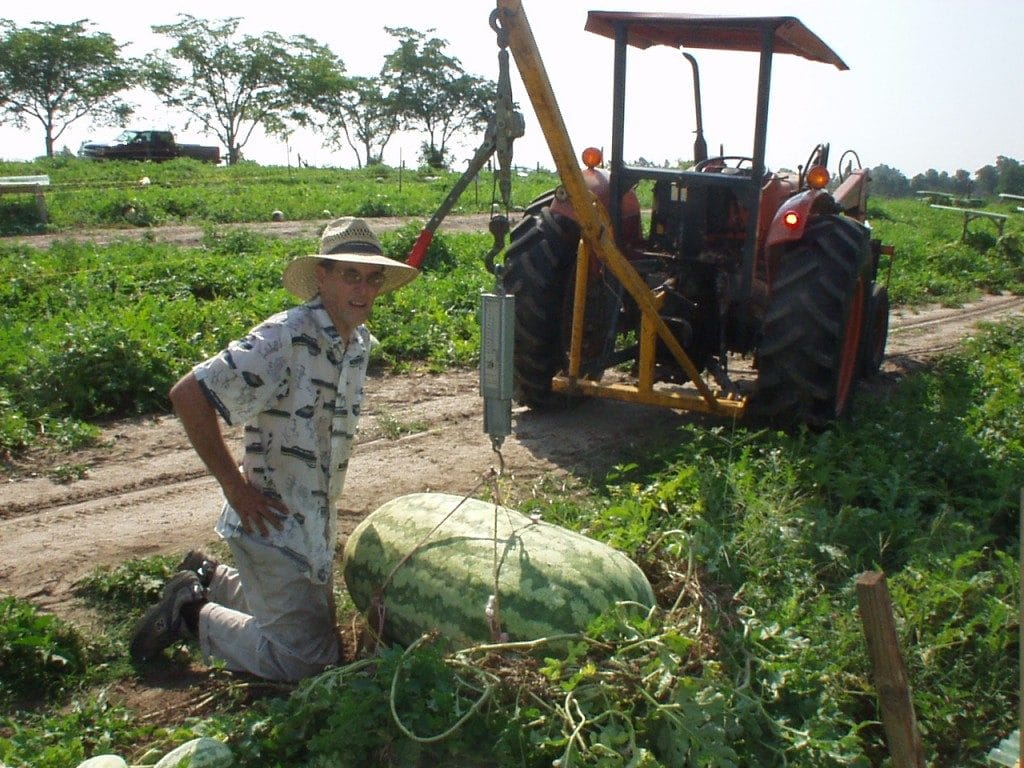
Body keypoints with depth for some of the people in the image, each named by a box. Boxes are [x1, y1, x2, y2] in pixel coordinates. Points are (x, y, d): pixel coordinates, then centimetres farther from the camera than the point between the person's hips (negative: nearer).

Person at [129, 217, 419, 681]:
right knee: (306, 658, -4)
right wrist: (235, 486, -21)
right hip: (271, 522, -9)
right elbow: (187, 396, -25)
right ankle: (191, 615, 12)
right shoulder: (284, 339, -23)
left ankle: (208, 578, 38)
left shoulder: (359, 341, 3)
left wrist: (324, 496, 14)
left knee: (317, 622, 25)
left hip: (314, 523, 9)